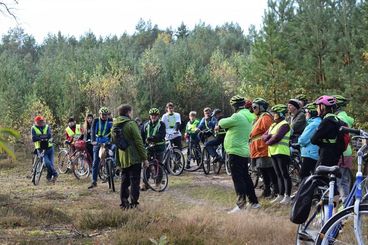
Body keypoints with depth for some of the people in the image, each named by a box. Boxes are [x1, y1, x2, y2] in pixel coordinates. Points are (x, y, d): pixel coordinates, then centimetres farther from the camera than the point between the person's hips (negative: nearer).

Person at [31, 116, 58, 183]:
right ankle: (54, 174, -4)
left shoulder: (47, 127, 2)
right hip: (41, 149, -2)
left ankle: (49, 176, 18)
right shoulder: (34, 128, -2)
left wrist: (40, 137, -28)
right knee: (47, 162, -20)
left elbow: (49, 135, -16)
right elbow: (33, 139, -16)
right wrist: (44, 137, -27)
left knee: (51, 163, 0)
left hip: (49, 148, 2)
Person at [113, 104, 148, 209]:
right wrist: (144, 158, -10)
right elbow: (139, 142, -15)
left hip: (122, 158, 7)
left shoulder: (115, 125, 8)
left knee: (124, 181, 15)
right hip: (134, 158, -7)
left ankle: (124, 202, 15)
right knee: (134, 181, -1)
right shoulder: (131, 124, -15)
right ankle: (133, 203, 0)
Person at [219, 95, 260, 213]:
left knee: (238, 178, -8)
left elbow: (223, 123, -8)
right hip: (244, 151, 9)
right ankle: (254, 202, 23)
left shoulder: (237, 117, -17)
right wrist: (222, 125, 19)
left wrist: (220, 123, 15)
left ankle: (241, 204, -12)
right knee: (245, 177, 17)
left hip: (235, 152, -9)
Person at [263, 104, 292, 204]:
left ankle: (287, 196, -5)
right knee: (279, 175, 11)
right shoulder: (273, 125, 20)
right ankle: (280, 195, 16)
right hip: (273, 152, 9)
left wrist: (268, 142, -4)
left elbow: (277, 137, -18)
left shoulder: (284, 124, -7)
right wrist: (269, 136, -9)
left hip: (281, 152, -9)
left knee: (284, 174, -6)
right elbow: (264, 136, 12)